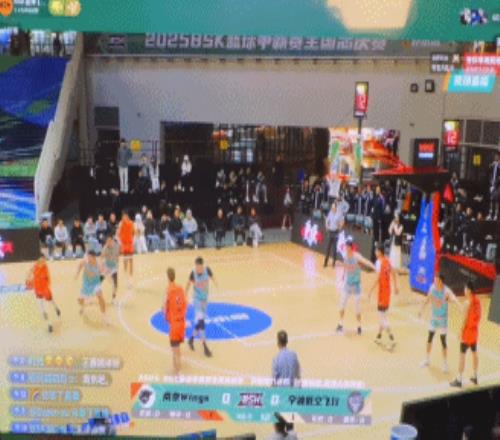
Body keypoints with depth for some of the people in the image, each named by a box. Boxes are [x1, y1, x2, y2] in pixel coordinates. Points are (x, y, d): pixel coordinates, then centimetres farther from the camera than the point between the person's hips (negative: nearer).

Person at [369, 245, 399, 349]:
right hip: (387, 290, 9)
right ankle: (379, 337, 31)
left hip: (382, 291, -9)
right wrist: (395, 287, 23)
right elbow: (393, 274, 14)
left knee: (383, 317, -4)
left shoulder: (379, 262, -18)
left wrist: (371, 290, -19)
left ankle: (392, 340, -10)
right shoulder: (387, 261, 8)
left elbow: (378, 278, -24)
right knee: (382, 315, 20)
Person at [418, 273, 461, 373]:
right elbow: (427, 299, 9)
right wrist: (421, 309, 17)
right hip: (433, 317, 5)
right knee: (429, 339, 14)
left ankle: (445, 363, 16)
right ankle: (427, 359, 31)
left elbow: (455, 300, -41)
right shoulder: (432, 287, -8)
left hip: (442, 319, -5)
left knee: (443, 341, 0)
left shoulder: (446, 291, -25)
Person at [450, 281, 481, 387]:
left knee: (462, 355, -2)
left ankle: (459, 380, 2)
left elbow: (465, 319, -20)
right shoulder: (478, 300, 3)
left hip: (468, 331, -8)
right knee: (474, 353, 18)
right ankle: (475, 377, 29)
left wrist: (461, 333, -12)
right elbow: (479, 316, 11)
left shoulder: (468, 302, -22)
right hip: (475, 330, 8)